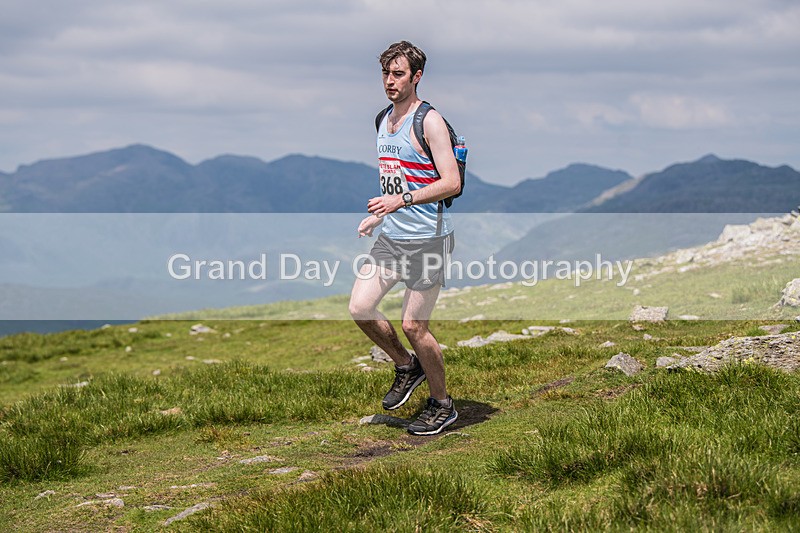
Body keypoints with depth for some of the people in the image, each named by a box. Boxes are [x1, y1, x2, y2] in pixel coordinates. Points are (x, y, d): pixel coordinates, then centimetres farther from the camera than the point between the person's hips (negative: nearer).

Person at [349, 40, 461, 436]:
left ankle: (442, 406, 15)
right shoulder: (383, 121, 13)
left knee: (413, 327, -4)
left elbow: (452, 183, -19)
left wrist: (401, 200, -26)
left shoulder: (429, 121, -12)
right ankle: (406, 367, 23)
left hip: (427, 237, -7)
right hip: (391, 236, 7)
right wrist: (377, 214, 14)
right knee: (360, 308, -1)